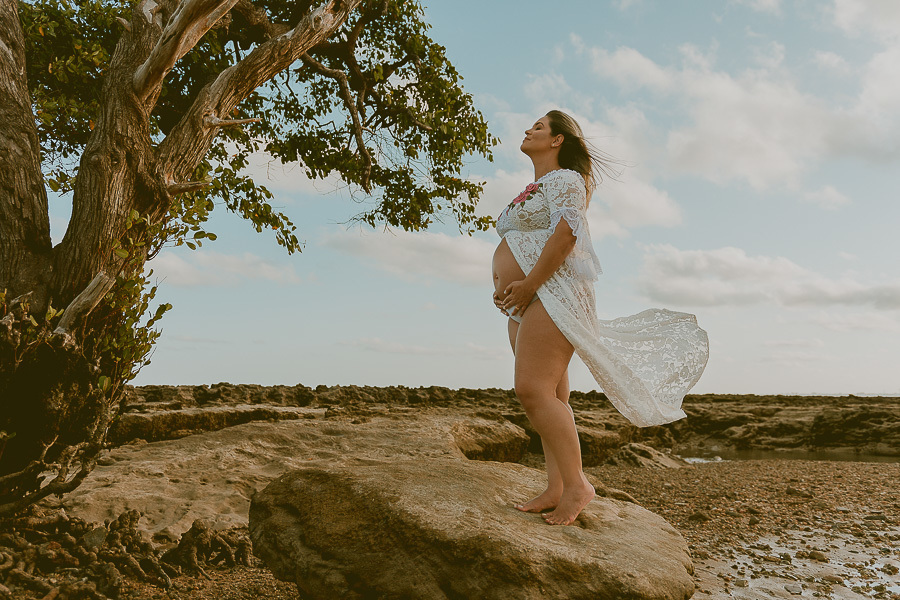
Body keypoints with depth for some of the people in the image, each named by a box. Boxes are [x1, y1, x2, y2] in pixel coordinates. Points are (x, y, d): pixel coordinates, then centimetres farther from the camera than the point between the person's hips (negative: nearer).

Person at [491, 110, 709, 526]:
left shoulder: (564, 179, 0)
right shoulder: (531, 191, 28)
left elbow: (566, 235, -16)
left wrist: (527, 285, -19)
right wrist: (503, 286, 9)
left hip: (552, 293, -9)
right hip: (524, 306, 9)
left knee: (533, 391, -19)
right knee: (550, 397, 4)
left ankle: (576, 484, -12)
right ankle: (556, 490, 6)